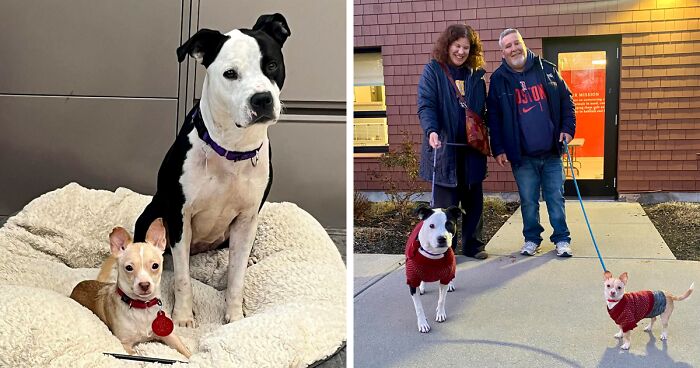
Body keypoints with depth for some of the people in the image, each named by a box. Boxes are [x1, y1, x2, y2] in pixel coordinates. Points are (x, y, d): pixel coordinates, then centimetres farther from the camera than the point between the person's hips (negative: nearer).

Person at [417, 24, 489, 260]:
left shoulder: (476, 75, 13)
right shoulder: (433, 71, -1)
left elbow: (483, 111, 19)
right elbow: (426, 105, -11)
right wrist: (431, 131, -27)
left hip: (472, 149, 4)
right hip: (444, 148, -4)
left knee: (474, 200, 10)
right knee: (446, 202, -1)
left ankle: (472, 244, 24)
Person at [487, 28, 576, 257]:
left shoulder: (547, 70, 4)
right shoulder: (499, 79, 0)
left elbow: (566, 100, 11)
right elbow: (493, 116, 2)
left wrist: (568, 128, -1)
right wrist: (498, 149, -2)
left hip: (551, 152, 1)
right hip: (522, 156, -1)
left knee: (556, 197, 7)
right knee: (528, 201, 7)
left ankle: (562, 239, 19)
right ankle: (532, 238, 23)